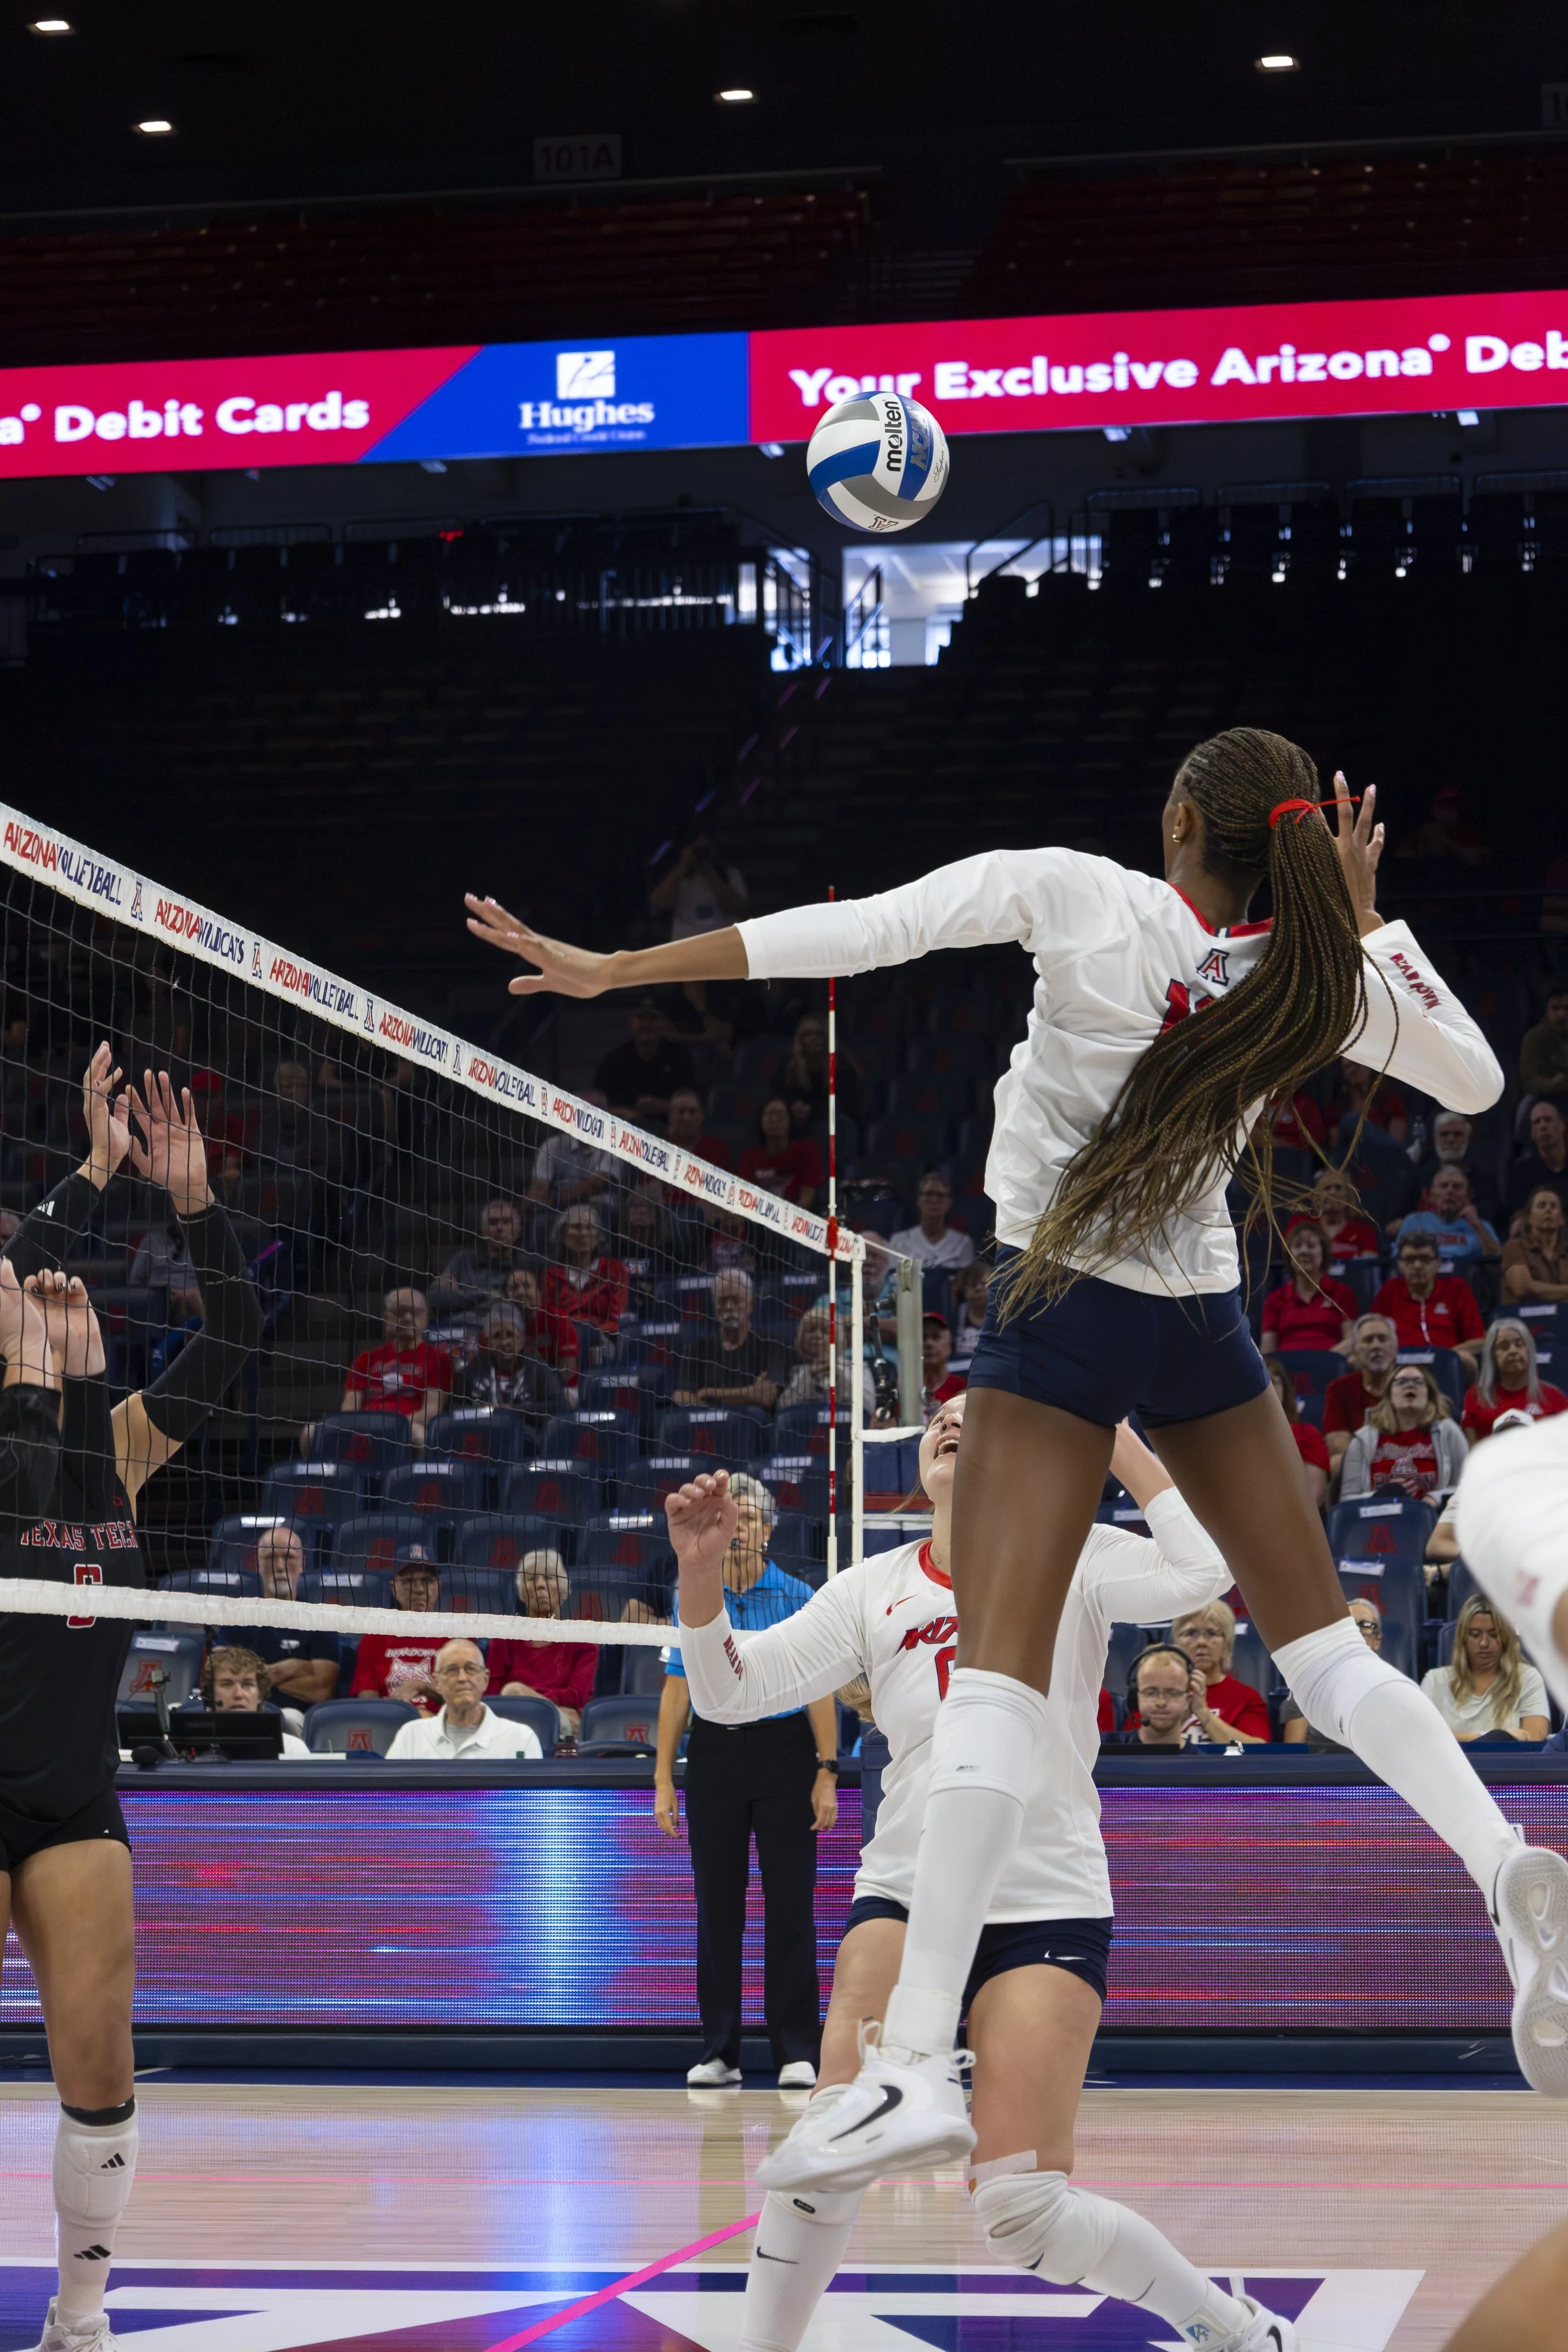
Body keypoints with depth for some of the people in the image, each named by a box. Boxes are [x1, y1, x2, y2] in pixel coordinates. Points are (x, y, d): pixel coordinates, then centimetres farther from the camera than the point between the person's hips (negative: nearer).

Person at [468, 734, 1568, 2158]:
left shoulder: (1077, 893, -10)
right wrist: (1363, 923, 11)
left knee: (998, 1674, -10)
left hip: (1061, 1305, -3)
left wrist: (611, 969, -8)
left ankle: (918, 2061, -19)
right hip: (1205, 1318, 3)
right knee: (1324, 1644, 15)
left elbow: (850, 934, -12)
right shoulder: (1316, 979, -1)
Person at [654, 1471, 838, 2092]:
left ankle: (797, 2053, -1)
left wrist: (827, 1774, -8)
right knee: (716, 1906, 3)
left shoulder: (797, 1597, 2)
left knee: (790, 1906, -4)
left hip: (784, 1748, -2)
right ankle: (719, 2052, 9)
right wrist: (663, 1779, 2)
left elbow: (820, 1690, 0)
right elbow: (677, 1688, 7)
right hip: (713, 1753, 2)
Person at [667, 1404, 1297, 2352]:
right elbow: (730, 1692, 3)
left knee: (1023, 2208, -11)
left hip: (1048, 1906, -2)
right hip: (905, 1895, 3)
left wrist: (1115, 1439, -10)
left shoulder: (1072, 1559, 1)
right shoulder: (874, 1588, 8)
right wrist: (701, 1571, -14)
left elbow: (1202, 1571, -17)